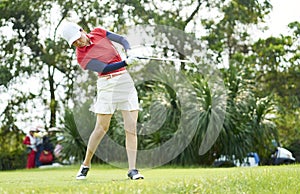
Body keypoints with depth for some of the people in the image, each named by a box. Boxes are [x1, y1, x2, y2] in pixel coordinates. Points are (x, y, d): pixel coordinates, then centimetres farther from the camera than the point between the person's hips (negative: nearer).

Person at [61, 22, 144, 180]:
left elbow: (122, 39, 9)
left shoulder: (98, 32, 8)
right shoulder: (82, 57, -7)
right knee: (101, 127, -4)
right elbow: (105, 68, -17)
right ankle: (85, 165, 14)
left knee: (131, 128, -5)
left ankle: (132, 169, -6)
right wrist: (126, 62, -29)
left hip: (125, 80, 4)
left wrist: (129, 51, -12)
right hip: (107, 85, -3)